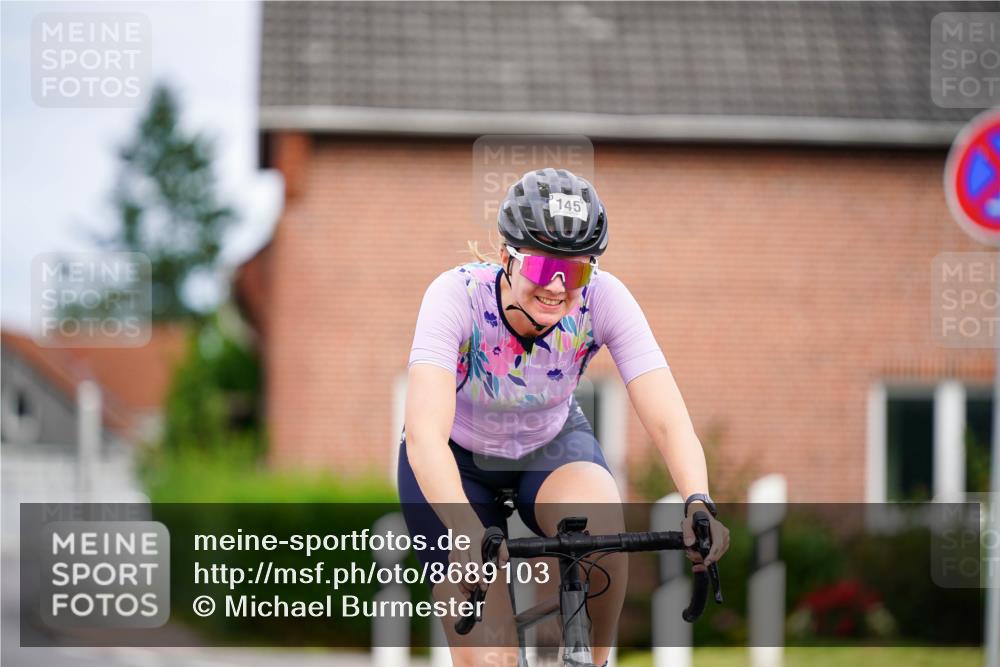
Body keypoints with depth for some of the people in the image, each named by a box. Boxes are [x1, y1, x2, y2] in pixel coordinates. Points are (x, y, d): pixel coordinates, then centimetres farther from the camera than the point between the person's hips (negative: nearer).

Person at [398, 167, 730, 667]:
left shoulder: (603, 299, -26)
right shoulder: (458, 295, -32)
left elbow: (667, 420, -32)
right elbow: (425, 433, -44)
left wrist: (698, 505, -52)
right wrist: (467, 533, -59)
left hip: (553, 446, 2)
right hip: (458, 459, -2)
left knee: (602, 524, -34)